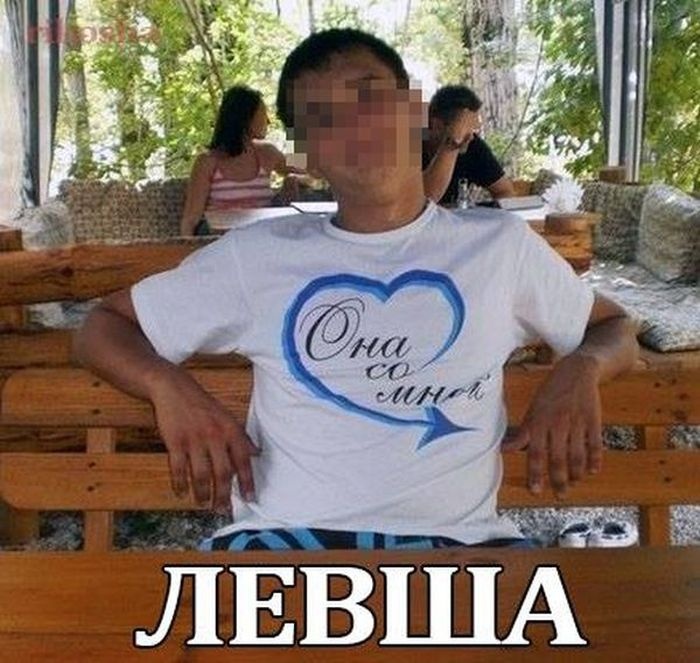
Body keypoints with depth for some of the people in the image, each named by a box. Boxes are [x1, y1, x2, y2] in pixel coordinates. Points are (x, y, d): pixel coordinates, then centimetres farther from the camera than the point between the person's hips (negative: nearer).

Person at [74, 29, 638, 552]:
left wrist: (580, 370, 0)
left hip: (454, 538, 1)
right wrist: (171, 387, -5)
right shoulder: (255, 255, 11)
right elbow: (103, 328, 18)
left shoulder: (502, 245, 12)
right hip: (287, 537, 0)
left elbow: (614, 329, 25)